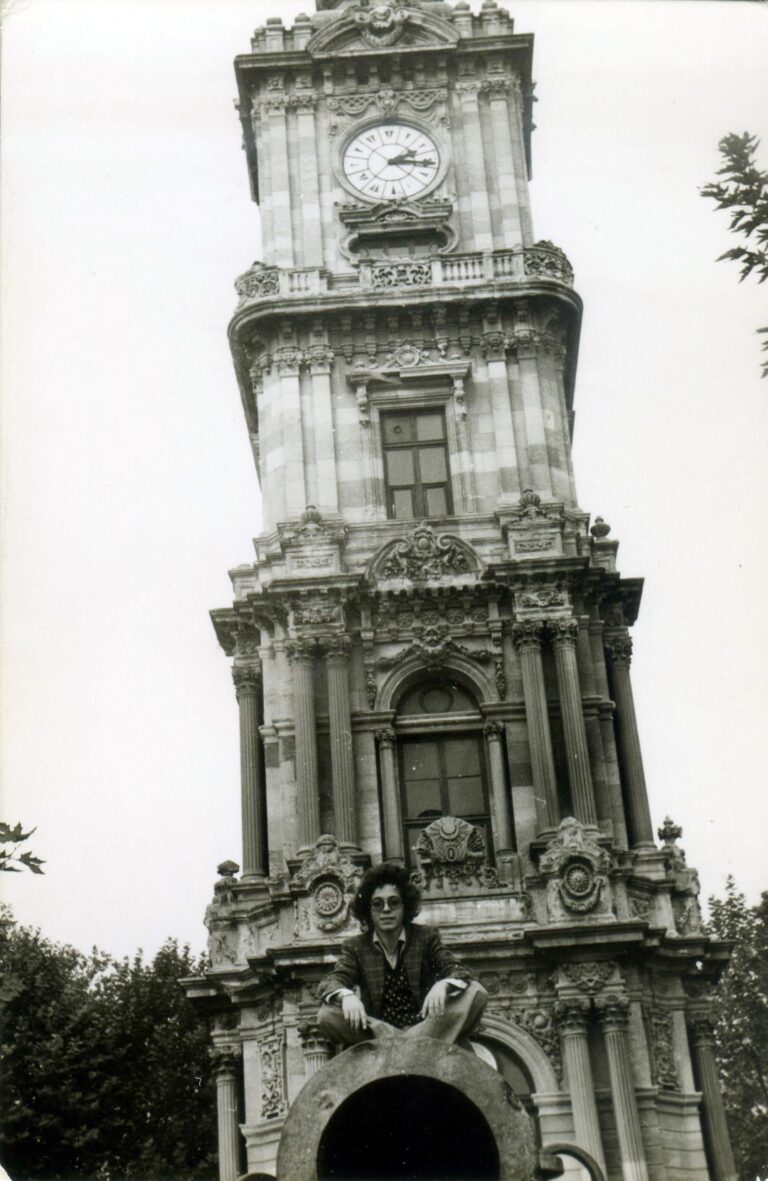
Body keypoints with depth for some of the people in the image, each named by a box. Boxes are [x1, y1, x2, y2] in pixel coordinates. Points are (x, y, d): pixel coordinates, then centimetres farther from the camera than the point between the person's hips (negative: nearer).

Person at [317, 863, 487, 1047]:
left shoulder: (427, 936, 6)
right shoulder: (356, 947, 7)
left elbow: (459, 970, -4)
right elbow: (329, 982, -7)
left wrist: (443, 985, -30)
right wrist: (346, 995, -32)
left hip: (426, 1026, 0)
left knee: (475, 993, -20)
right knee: (327, 1015, -27)